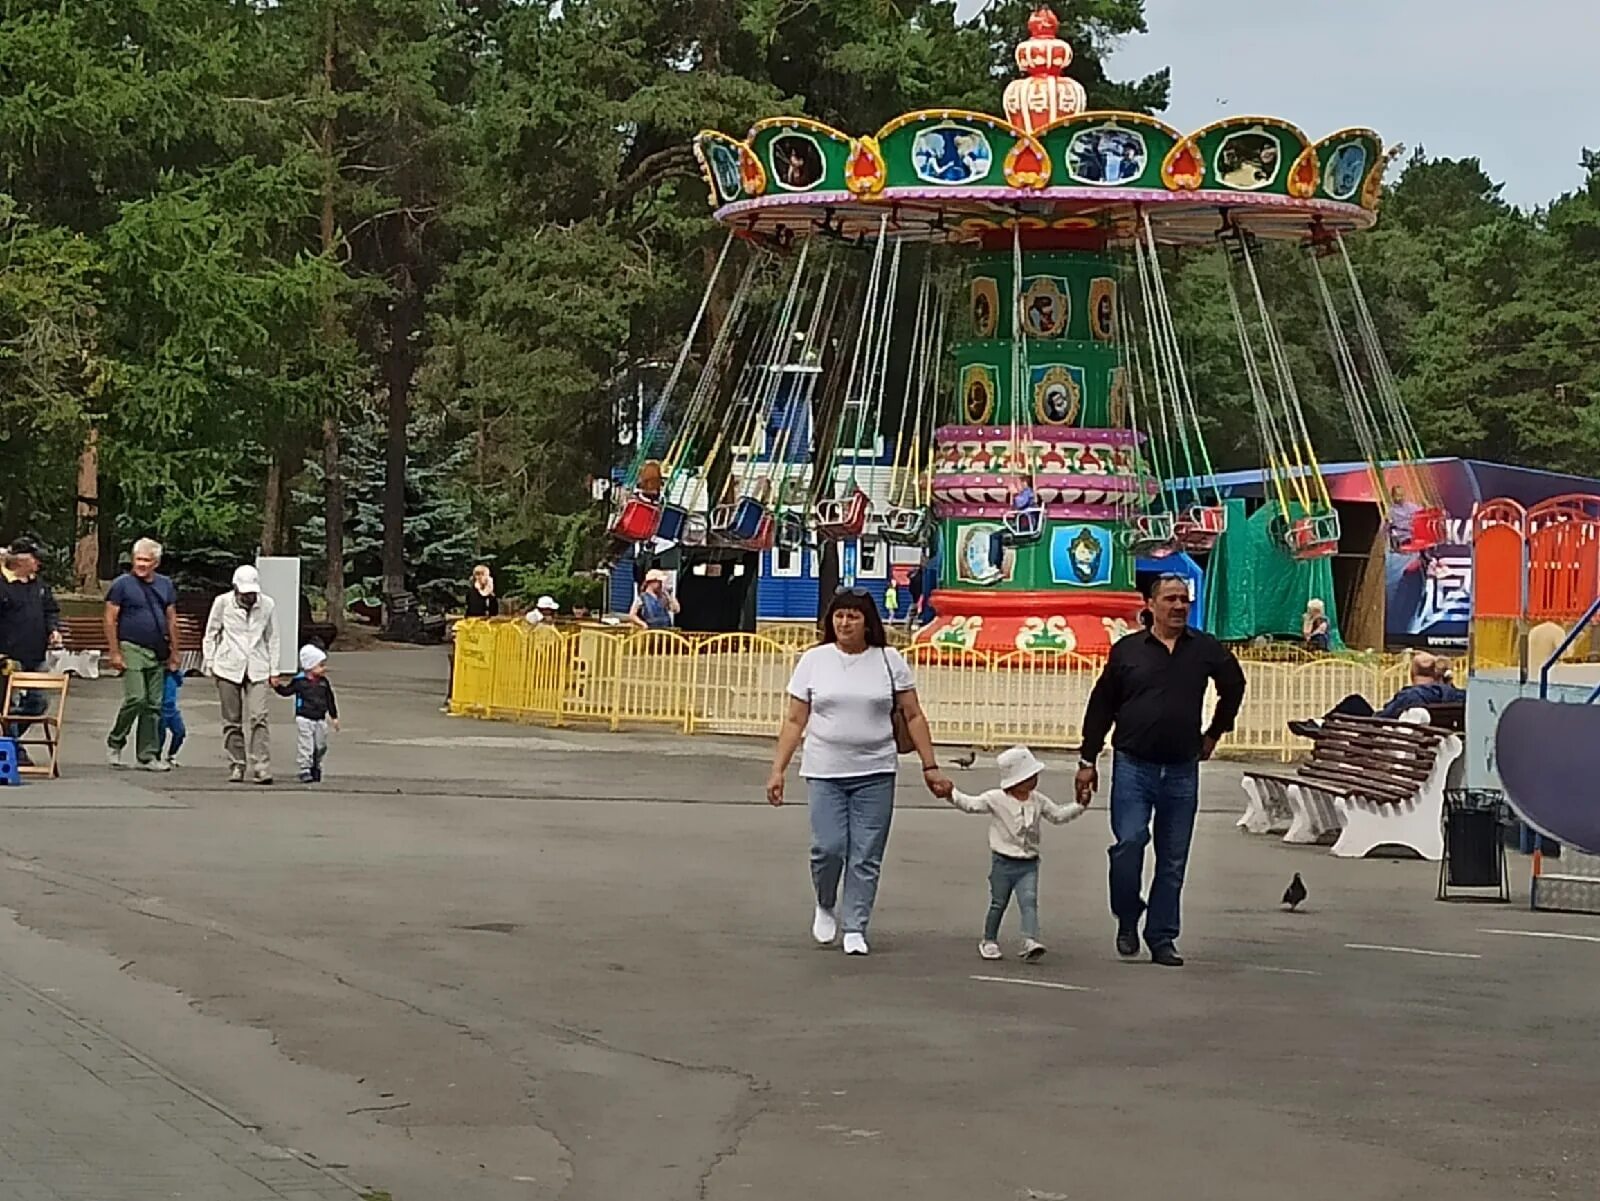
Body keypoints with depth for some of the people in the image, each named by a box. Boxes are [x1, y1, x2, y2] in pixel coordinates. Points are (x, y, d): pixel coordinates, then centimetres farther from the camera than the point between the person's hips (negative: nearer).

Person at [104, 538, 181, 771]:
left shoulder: (165, 585, 11)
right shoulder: (122, 584, -4)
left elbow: (171, 620, 16)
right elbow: (110, 620, -5)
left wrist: (174, 653, 12)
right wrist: (114, 653, -11)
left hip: (158, 653, 5)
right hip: (132, 649, -5)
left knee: (154, 705, 5)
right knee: (135, 699, -15)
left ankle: (148, 755, 11)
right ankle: (115, 742, 6)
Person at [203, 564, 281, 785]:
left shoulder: (266, 605, 3)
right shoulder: (223, 603, -1)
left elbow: (272, 638, 12)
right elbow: (211, 634, 9)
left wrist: (273, 670, 10)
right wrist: (209, 664, 5)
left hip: (257, 670, 0)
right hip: (228, 668, 0)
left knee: (259, 717, -13)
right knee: (232, 721, 4)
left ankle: (262, 768, -15)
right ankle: (236, 767, 13)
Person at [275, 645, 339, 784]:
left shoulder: (324, 682, 7)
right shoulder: (299, 681, -5)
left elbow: (330, 700, 13)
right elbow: (286, 691, 2)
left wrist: (334, 717, 13)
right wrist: (277, 686, -17)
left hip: (320, 720, 4)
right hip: (304, 718, -4)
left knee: (320, 746, 11)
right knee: (305, 746, -7)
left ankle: (316, 768, 28)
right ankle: (305, 770, -4)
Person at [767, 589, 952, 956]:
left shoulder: (889, 661, 4)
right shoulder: (814, 660, 4)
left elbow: (913, 717, 7)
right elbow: (794, 721, 5)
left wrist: (930, 767, 2)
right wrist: (777, 770, -1)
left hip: (875, 774, 0)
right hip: (824, 773, 0)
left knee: (866, 856, -2)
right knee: (829, 847, -11)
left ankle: (855, 929, 8)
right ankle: (825, 906, 18)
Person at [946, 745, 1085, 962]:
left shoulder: (1038, 800, 5)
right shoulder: (996, 799, -8)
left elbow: (1058, 815, 16)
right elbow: (970, 804, -9)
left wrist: (1078, 806, 6)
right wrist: (952, 794, -22)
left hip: (1028, 865, 2)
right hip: (1003, 862, -2)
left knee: (1029, 901, -15)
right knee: (998, 903, 8)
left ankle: (1030, 941, -25)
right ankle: (989, 941, 25)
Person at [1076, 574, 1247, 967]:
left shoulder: (1205, 650, 4)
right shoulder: (1127, 650, 0)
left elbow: (1234, 685, 24)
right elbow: (1101, 706, 6)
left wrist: (1215, 732, 23)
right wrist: (1088, 760, 4)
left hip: (1182, 770, 2)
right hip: (1133, 766, -2)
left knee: (1173, 860, 4)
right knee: (1129, 843, -16)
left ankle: (1162, 938, 12)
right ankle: (1127, 921, 6)